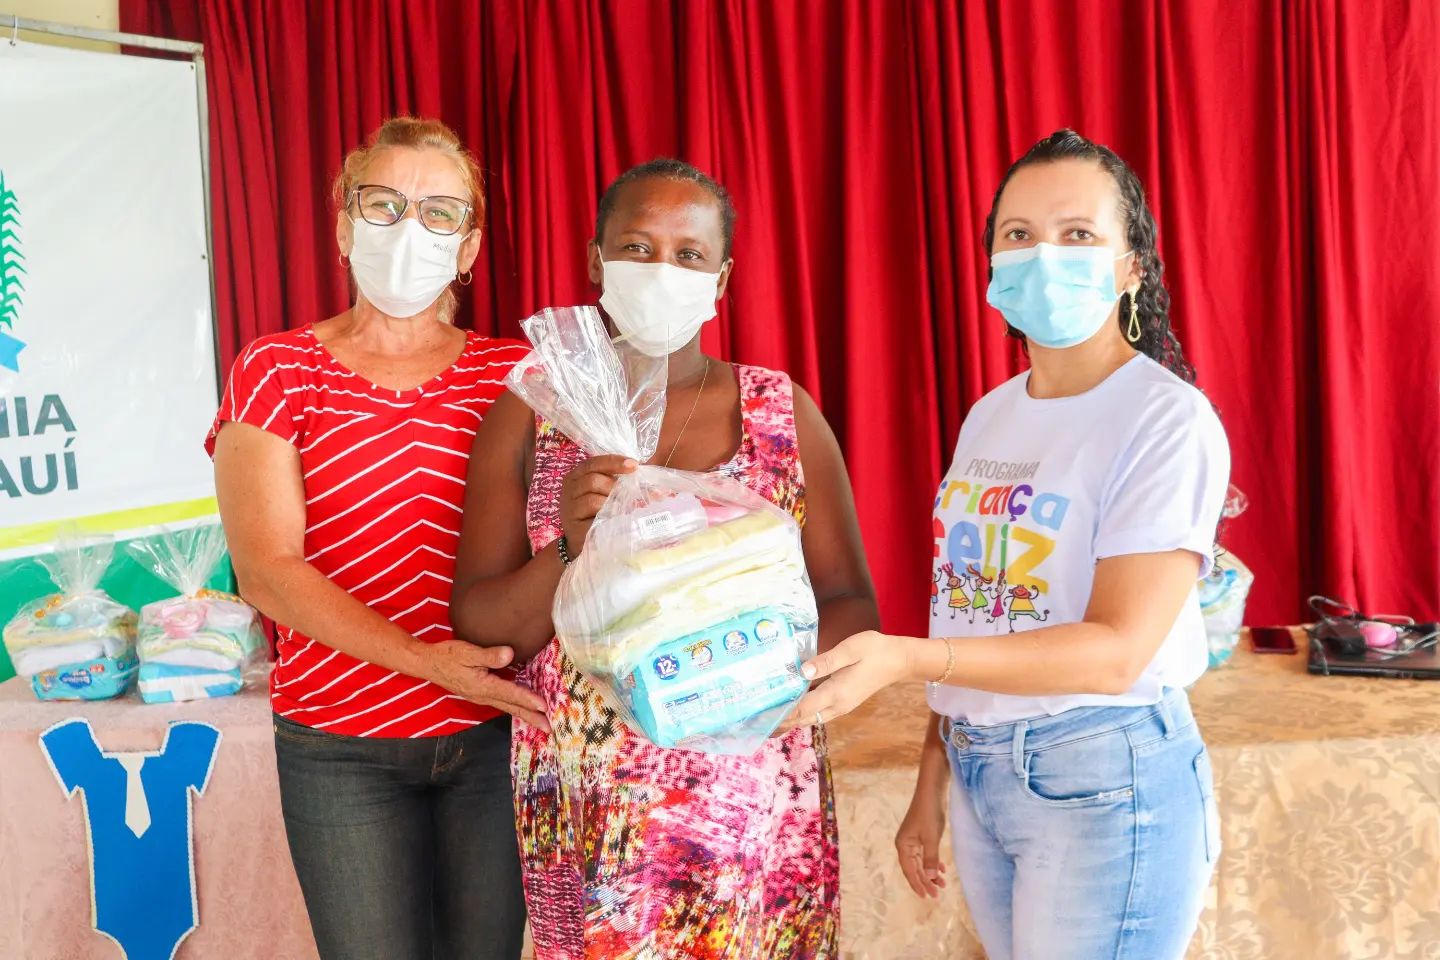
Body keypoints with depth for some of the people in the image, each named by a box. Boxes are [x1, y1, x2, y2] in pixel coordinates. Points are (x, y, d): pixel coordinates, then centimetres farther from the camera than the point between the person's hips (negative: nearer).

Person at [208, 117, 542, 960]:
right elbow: (267, 570, -10)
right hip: (340, 748, -1)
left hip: (496, 731, 2)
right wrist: (425, 658, -20)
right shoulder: (278, 371, 0)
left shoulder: (513, 375, 6)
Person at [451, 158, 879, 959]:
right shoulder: (534, 411, -1)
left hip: (758, 796, 1)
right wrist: (570, 549, -21)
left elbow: (853, 609, 1)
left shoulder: (783, 411, 0)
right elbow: (476, 624, -2)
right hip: (586, 810, 0)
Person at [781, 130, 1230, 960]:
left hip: (1104, 779, -6)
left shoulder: (1168, 419, -13)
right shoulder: (988, 417, 8)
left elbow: (1116, 650, -21)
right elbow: (972, 617, 11)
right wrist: (932, 785, 11)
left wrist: (904, 660, -30)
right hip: (979, 768, 6)